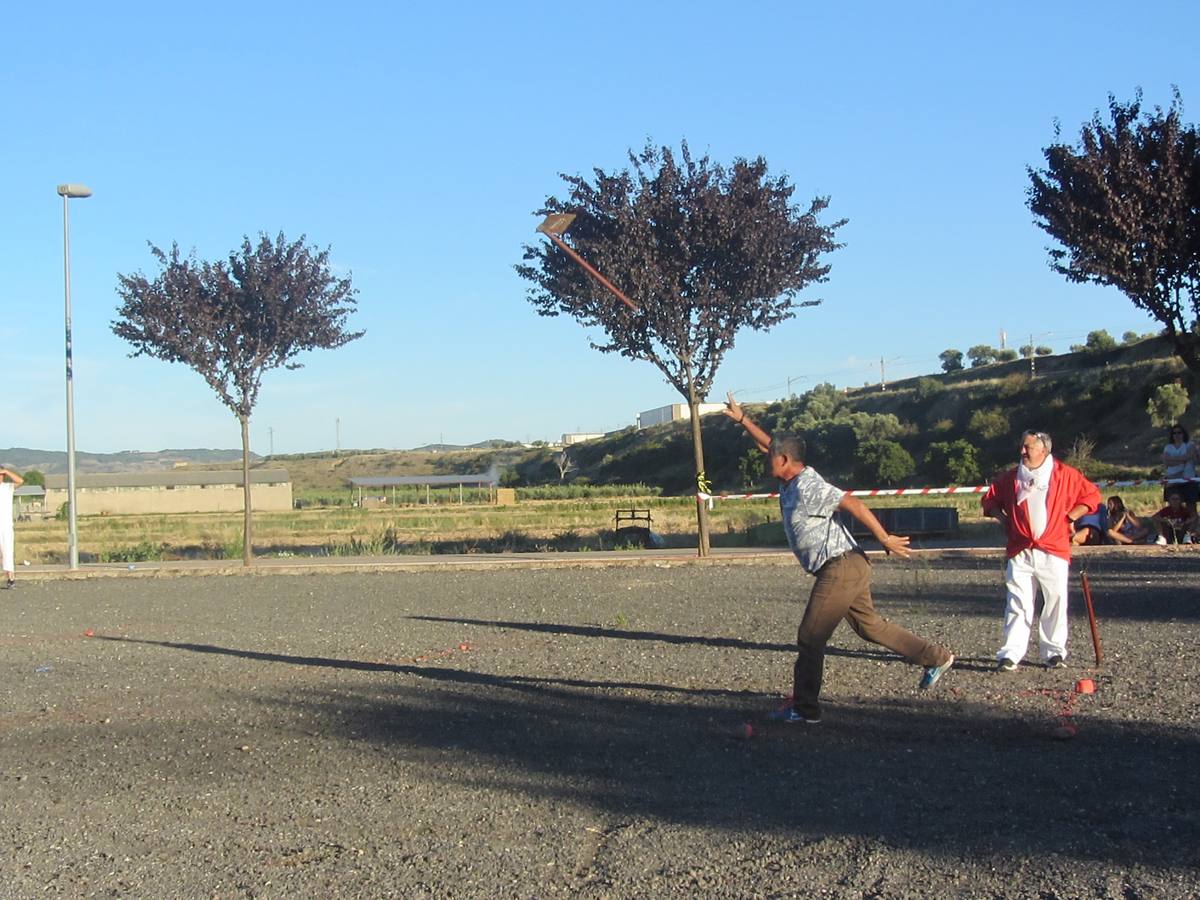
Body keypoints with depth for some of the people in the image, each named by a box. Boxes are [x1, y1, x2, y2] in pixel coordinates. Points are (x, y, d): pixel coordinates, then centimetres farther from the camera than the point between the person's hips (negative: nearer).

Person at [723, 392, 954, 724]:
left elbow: (853, 504, -23)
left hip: (840, 569, -10)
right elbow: (769, 444, 25)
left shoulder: (808, 488, -18)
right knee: (871, 626, 19)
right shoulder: (793, 480, 11)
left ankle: (804, 708, 4)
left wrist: (884, 539, -24)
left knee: (810, 637, -3)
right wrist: (741, 419, 26)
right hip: (847, 569, 10)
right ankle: (936, 657, 25)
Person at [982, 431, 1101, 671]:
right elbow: (990, 497, 21)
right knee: (1018, 604, -2)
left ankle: (1054, 652, 17)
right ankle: (1011, 654, -4)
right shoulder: (1011, 477, 8)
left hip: (1053, 553, -1)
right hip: (1019, 553, 1)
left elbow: (1092, 495, 7)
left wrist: (1069, 517, 0)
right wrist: (1003, 518, 6)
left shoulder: (1065, 475, 1)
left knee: (1056, 602, 4)